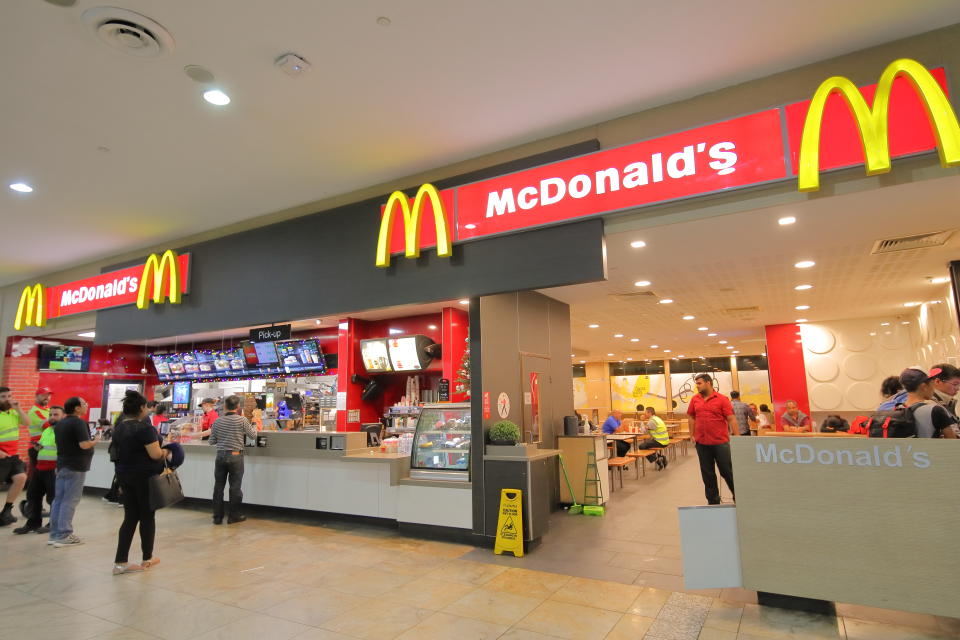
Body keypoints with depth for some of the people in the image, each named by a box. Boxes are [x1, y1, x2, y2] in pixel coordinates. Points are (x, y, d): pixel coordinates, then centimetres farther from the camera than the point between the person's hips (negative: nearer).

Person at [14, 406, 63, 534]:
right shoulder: (46, 430, 17)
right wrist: (38, 446, 7)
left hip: (54, 469, -10)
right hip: (40, 468, 10)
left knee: (53, 497, 1)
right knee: (33, 495, 15)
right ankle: (33, 523, 27)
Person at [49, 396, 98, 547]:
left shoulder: (59, 424, 12)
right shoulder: (79, 422, -17)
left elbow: (64, 442, 21)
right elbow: (84, 445, -23)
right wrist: (96, 440, -6)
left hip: (62, 464, 9)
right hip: (75, 466, -9)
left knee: (59, 499, 12)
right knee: (70, 501, -4)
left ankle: (55, 534, 18)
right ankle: (64, 536, -1)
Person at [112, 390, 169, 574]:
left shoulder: (118, 428, 7)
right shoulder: (144, 427, -19)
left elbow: (119, 453, 17)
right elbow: (155, 454, -22)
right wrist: (166, 452, -2)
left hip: (124, 475, 7)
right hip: (146, 477, -7)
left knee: (131, 517, 10)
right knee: (147, 516, 6)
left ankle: (120, 562, 7)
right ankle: (147, 559, 18)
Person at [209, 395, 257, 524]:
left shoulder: (218, 421, 1)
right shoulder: (242, 420, -10)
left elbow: (212, 441, 6)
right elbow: (253, 435, 0)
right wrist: (254, 427, 18)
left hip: (220, 455, 4)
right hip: (235, 456, -4)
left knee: (218, 486, 11)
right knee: (235, 487, 5)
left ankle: (217, 517, 18)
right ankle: (234, 516, 13)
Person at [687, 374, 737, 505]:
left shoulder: (722, 399, -7)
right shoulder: (695, 399, 5)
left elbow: (731, 419, -9)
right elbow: (692, 417, 15)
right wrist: (693, 435, 9)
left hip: (720, 442, -4)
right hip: (702, 443, 4)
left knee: (727, 471, 6)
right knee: (707, 474, 11)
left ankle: (738, 497, 27)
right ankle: (713, 501, 23)